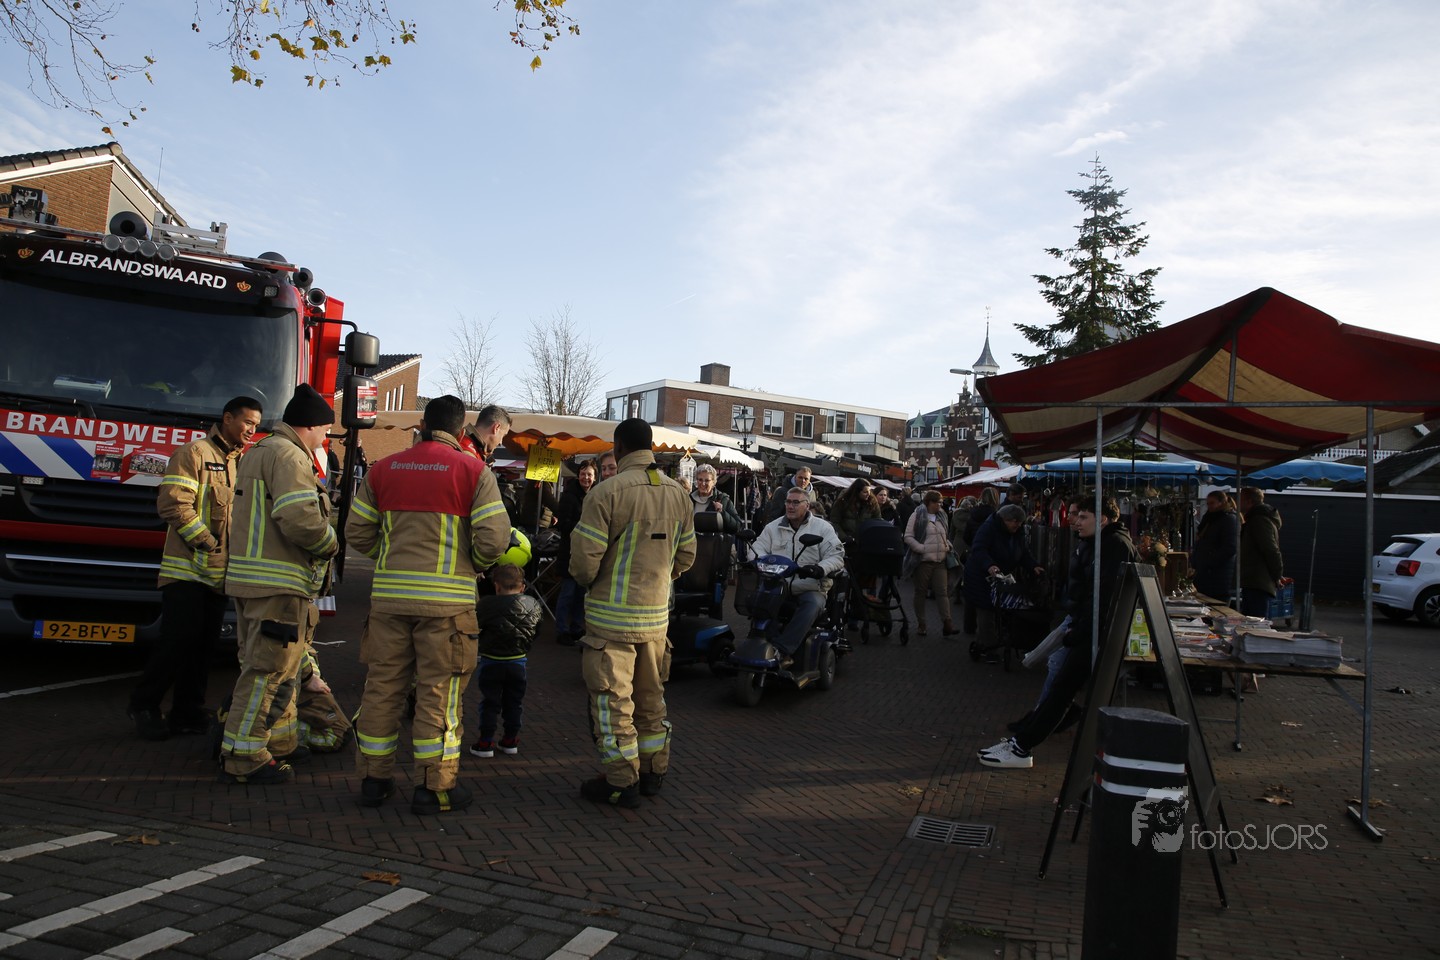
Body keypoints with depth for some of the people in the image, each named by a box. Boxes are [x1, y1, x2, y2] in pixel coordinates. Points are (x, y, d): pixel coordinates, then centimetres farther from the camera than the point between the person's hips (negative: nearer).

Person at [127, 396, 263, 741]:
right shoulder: (194, 453, -4)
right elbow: (173, 504, -14)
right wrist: (208, 543, -15)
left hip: (219, 573, 7)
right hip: (187, 569, -7)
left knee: (205, 645, 7)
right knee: (180, 638, -8)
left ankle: (187, 713, 15)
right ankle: (143, 705, 9)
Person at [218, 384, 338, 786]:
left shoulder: (258, 451, 20)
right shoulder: (288, 456, -14)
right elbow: (300, 519, -26)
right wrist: (330, 543, -9)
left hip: (249, 578, 11)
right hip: (278, 584, -11)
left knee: (279, 666, 20)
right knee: (269, 670, -4)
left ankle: (280, 741, 30)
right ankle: (243, 758, 2)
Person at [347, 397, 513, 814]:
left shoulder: (383, 467, 7)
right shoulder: (473, 470, -4)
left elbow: (357, 530, 10)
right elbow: (494, 538, -10)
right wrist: (473, 567, 9)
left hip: (389, 593, 4)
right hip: (446, 598, -3)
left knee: (382, 685, 13)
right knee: (439, 691, 4)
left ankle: (374, 778, 23)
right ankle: (435, 787, 11)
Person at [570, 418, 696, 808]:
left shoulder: (607, 491, -16)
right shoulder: (678, 494, 4)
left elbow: (586, 556, -16)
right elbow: (686, 555, 9)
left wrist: (586, 580, 6)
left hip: (612, 615, -6)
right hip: (657, 615, 6)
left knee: (612, 699, 5)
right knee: (650, 696, 19)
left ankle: (621, 783, 12)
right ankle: (653, 772, 30)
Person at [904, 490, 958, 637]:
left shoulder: (940, 517, 15)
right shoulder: (917, 516, -3)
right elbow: (908, 537, -7)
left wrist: (947, 546, 6)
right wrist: (922, 549, -16)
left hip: (940, 560, 5)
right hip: (923, 560, -5)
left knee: (942, 592, -2)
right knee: (921, 592, 5)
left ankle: (947, 623, -6)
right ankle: (920, 624, 13)